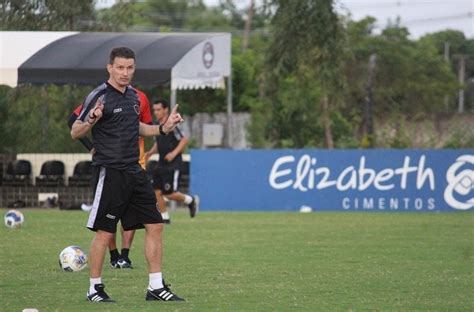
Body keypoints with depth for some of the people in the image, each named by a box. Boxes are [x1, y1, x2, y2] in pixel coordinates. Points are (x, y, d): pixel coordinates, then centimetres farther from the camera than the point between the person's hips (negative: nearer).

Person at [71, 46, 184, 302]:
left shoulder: (132, 95, 12)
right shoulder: (99, 97, -11)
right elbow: (75, 132, -10)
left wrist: (163, 129, 16)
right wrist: (91, 121, -29)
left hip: (134, 171, 8)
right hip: (109, 173, -7)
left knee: (155, 226, 5)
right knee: (104, 232, -3)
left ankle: (156, 287, 11)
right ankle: (95, 289, 9)